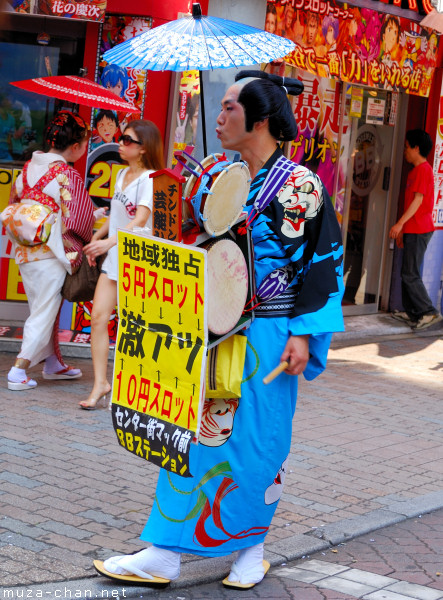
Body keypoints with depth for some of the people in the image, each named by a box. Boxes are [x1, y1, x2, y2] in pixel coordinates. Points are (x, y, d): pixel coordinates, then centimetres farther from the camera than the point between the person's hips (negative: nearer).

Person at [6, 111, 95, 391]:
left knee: (46, 309, 20)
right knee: (44, 312, 1)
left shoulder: (29, 166, 5)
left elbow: (14, 198, 15)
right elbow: (75, 221, -16)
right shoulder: (68, 176, -16)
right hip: (51, 254, -8)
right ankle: (18, 372, -1)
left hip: (25, 250, 8)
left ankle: (53, 362, 31)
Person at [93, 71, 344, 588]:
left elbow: (322, 259, -11)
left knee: (254, 442, 2)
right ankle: (163, 554, 9)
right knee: (197, 430, 6)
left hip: (266, 336, -6)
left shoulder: (297, 184, -10)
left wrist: (303, 334, -16)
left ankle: (251, 548, 21)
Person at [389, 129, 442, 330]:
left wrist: (400, 223, -22)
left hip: (419, 230, -10)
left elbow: (418, 200, -19)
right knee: (407, 273, 13)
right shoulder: (415, 171, 19)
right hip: (412, 229, 10)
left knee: (410, 275, -11)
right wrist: (402, 229, 22)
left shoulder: (423, 169, -12)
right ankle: (410, 312, 19)